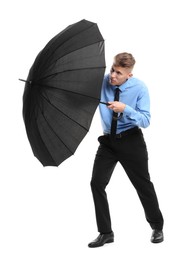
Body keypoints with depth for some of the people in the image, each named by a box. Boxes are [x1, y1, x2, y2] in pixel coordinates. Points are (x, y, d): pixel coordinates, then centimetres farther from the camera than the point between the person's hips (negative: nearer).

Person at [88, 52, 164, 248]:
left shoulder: (139, 88, -15)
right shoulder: (101, 82, -10)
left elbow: (145, 121, -19)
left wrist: (125, 109, -34)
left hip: (131, 141, -2)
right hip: (108, 141, 3)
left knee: (143, 184, 8)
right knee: (97, 183, -5)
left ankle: (157, 227, 29)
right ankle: (105, 232, 7)